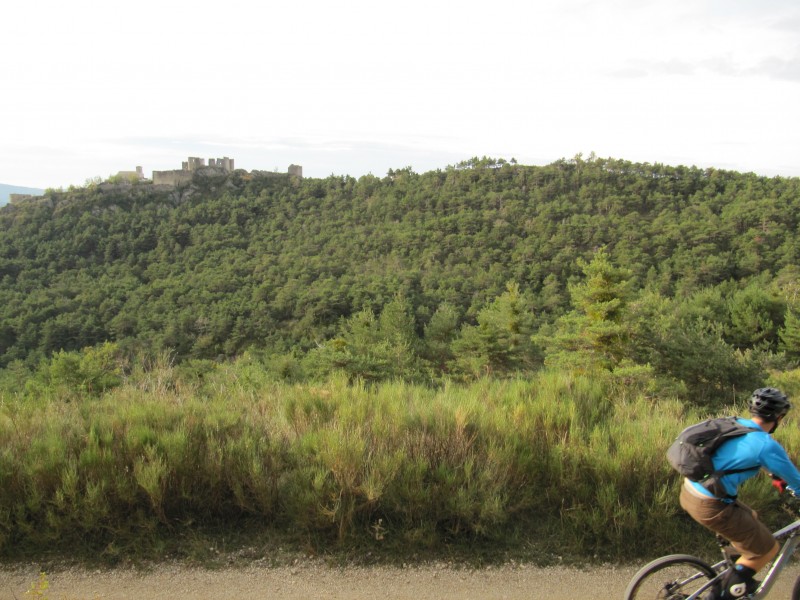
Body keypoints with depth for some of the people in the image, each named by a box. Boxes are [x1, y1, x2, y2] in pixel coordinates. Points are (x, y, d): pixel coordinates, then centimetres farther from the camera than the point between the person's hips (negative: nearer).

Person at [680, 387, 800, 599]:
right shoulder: (767, 445, -13)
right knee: (768, 549, 11)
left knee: (751, 518, 30)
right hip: (711, 508, -8)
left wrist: (777, 477, 45)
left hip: (688, 492, 8)